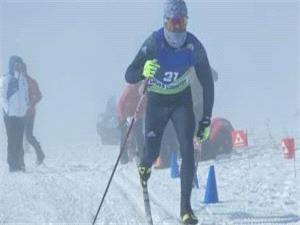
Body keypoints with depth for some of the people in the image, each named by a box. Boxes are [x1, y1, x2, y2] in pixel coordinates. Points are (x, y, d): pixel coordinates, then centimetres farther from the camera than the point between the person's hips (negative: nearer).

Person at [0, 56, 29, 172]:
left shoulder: (23, 79, 13)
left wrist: (25, 107, 8)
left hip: (21, 114, 5)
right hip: (10, 114, -5)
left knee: (19, 140, 5)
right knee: (12, 140, -6)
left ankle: (20, 163, 7)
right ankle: (12, 165, -5)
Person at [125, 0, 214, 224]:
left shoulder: (194, 46, -20)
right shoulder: (154, 43, -24)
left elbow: (207, 83, -10)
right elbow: (129, 76, -25)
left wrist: (206, 119, -12)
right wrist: (143, 72, -49)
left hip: (182, 101, 1)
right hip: (156, 102, -1)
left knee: (187, 149, -16)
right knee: (152, 153, -2)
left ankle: (186, 207, -14)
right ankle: (145, 166, 38)